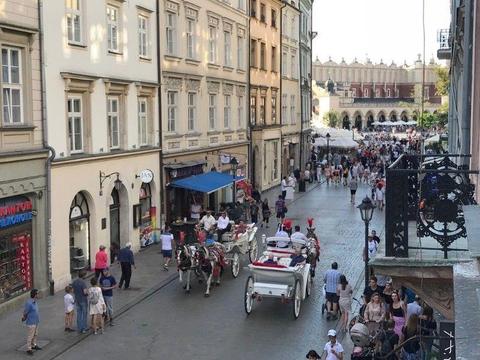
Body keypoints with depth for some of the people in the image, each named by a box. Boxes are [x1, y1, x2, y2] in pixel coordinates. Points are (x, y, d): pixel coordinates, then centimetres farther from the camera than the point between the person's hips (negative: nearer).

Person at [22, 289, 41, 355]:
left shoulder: (35, 301, 0)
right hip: (31, 323, -8)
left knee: (35, 334, 22)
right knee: (30, 336, 3)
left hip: (36, 322, 8)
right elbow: (25, 313, -16)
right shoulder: (29, 303, -27)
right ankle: (29, 349, 15)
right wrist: (24, 318, 1)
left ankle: (33, 345, 38)